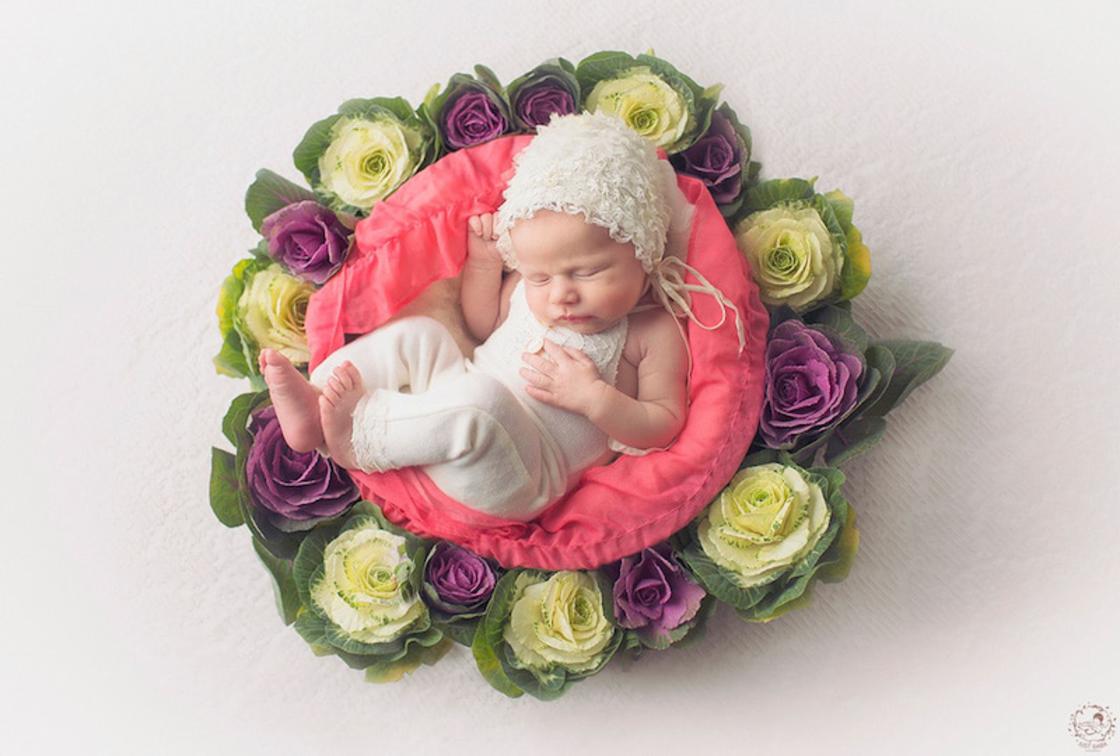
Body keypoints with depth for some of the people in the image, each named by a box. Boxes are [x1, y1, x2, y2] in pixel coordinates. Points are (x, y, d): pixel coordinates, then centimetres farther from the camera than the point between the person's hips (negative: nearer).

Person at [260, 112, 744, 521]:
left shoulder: (654, 332, -8)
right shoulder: (528, 289, 9)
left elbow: (664, 425, -9)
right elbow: (481, 326, 27)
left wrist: (594, 396, -24)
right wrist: (483, 262, 11)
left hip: (521, 472, -7)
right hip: (458, 423, 7)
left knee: (480, 401, -37)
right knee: (416, 334, -1)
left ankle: (357, 435, -25)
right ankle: (315, 405, -11)